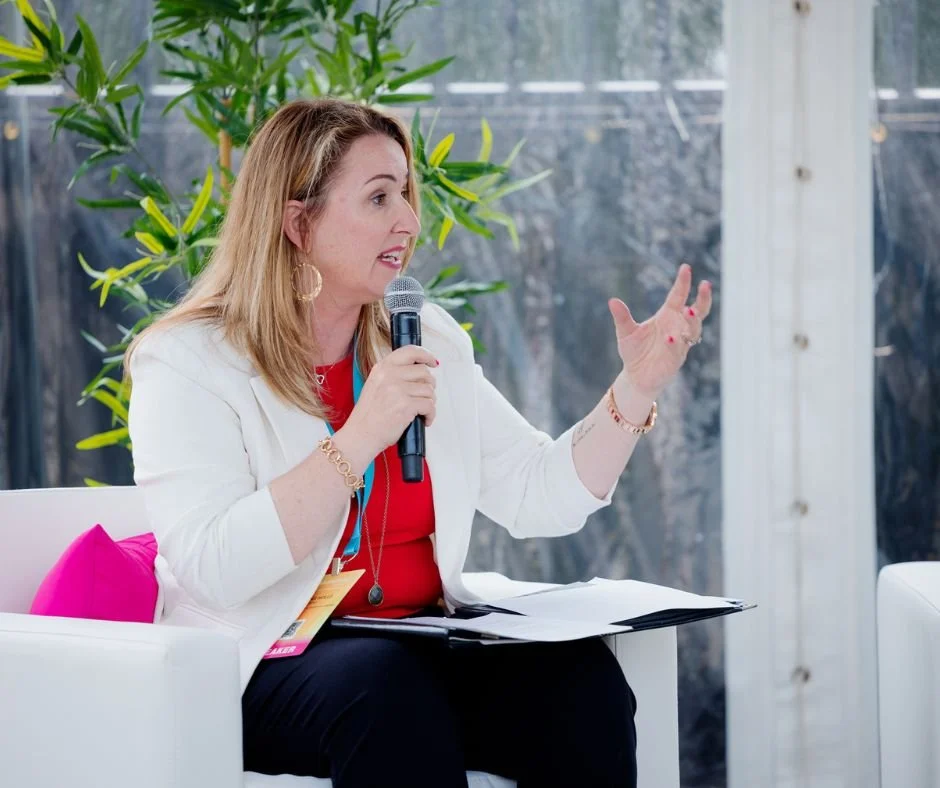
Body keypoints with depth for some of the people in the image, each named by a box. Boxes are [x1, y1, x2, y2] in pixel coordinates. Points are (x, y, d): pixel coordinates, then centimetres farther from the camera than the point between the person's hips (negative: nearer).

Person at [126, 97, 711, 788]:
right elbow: (214, 570, -20)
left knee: (579, 674, -23)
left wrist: (638, 387, -2)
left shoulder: (432, 343, 13)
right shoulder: (188, 363, -5)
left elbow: (540, 497, 10)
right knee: (392, 688, -37)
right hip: (267, 668, -5)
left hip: (424, 641, 5)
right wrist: (361, 437, -23)